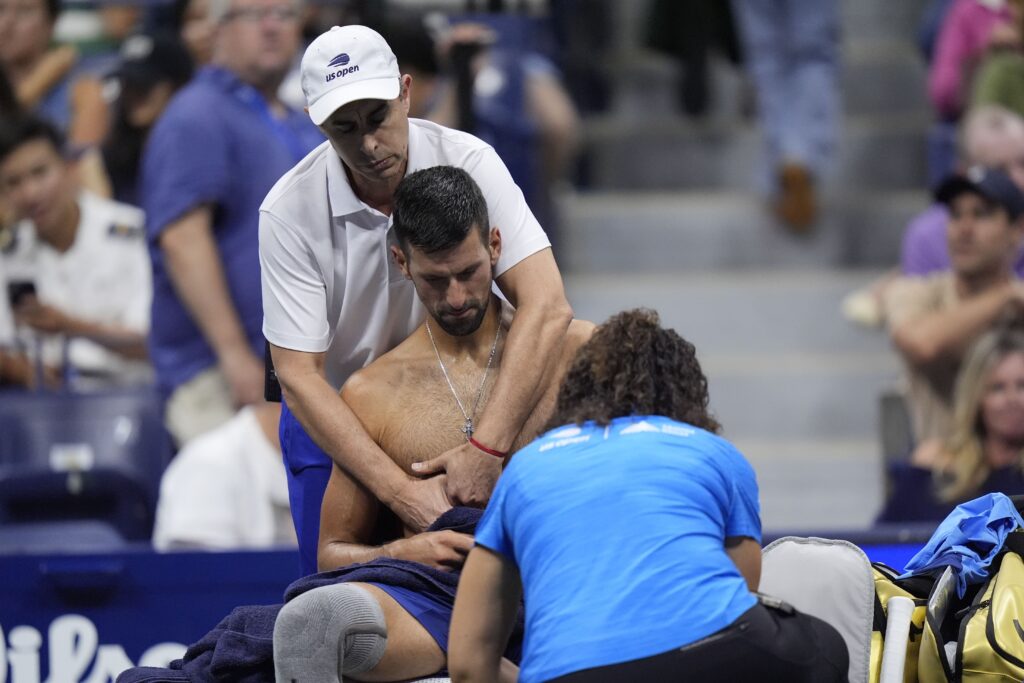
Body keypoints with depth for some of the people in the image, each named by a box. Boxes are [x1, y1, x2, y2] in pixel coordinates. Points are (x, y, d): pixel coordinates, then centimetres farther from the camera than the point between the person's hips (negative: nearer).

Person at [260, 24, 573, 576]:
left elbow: (547, 307, -30)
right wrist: (401, 492, -35)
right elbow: (298, 374, -23)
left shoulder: (467, 162, -21)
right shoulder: (290, 211, -21)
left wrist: (486, 447, -42)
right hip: (334, 425, -1)